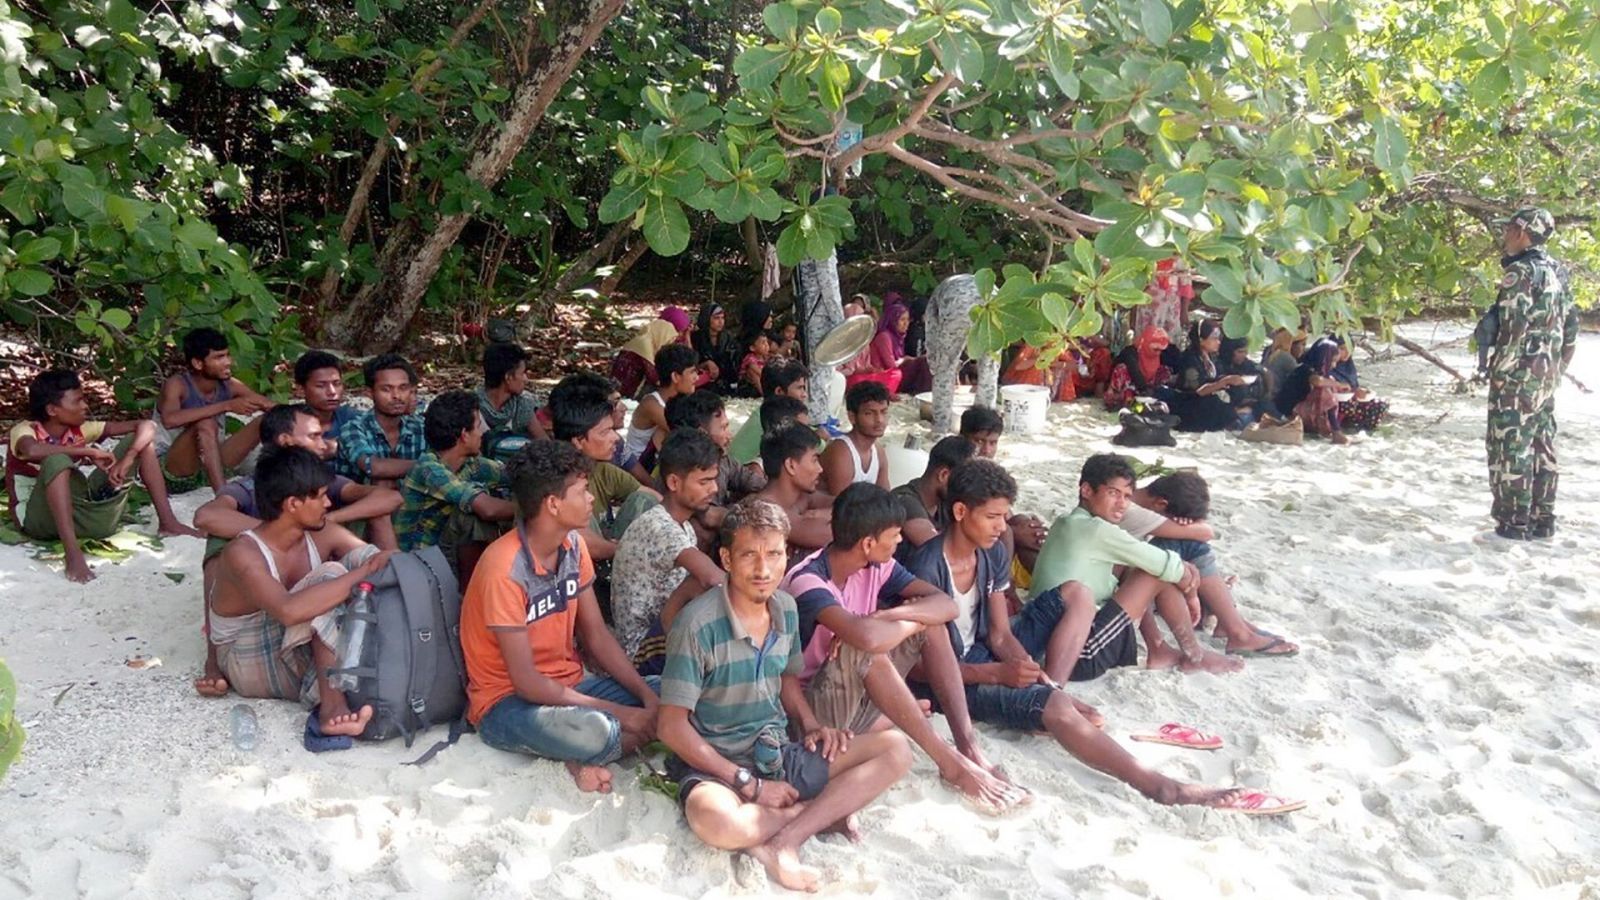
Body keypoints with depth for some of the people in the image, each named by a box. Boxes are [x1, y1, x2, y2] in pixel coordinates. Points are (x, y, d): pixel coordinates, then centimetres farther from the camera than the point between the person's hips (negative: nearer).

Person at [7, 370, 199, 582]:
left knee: (139, 439, 2)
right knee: (56, 461, -37)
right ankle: (73, 554, -43)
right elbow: (32, 451, -37)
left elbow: (146, 425, -3)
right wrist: (88, 451, -28)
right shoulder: (23, 430, -10)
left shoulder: (81, 429, 3)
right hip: (40, 519, -5)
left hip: (83, 516, 5)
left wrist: (127, 460, -20)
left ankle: (167, 523, -3)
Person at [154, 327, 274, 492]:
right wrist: (226, 406, -40)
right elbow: (169, 420, -38)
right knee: (206, 424, -33)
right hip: (173, 474, -5)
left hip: (211, 465, 6)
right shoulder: (177, 385, -17)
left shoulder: (229, 386, -2)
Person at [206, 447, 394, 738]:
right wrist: (363, 573, -39)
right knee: (331, 575, -28)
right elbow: (289, 610, -42)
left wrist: (382, 564, -30)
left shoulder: (322, 535, -5)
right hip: (253, 667, -6)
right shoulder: (243, 553, -25)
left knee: (363, 557, -14)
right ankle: (332, 707, -37)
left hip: (305, 652, 7)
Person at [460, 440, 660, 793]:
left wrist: (648, 697, -10)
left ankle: (585, 758, -10)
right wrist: (624, 715, -22)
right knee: (596, 733, -38)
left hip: (570, 684, 8)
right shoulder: (504, 569, -24)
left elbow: (597, 636, 5)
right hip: (507, 702, -8)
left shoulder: (573, 545, 1)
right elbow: (526, 682, -23)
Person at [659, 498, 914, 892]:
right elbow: (673, 727, -16)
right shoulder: (698, 624, -18)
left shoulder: (786, 608, 3)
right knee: (716, 821, -40)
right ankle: (825, 811, -10)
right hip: (716, 766, -6)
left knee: (895, 748, -7)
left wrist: (812, 726, 0)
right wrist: (749, 784, -16)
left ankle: (786, 839, -20)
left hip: (781, 756, 7)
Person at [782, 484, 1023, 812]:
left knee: (932, 625, -7)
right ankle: (951, 763, -26)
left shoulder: (877, 567, -3)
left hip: (860, 693, 7)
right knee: (862, 649, -35)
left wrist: (881, 617, -27)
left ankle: (968, 745, -13)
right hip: (812, 707, -7)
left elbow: (946, 604, -11)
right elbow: (866, 636, -43)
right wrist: (915, 621, -22)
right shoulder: (807, 581, -26)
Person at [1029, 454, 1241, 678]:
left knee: (1132, 572, 21)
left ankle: (1157, 650, 21)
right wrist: (1190, 594, 11)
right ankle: (1194, 657, 13)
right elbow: (1167, 566, -8)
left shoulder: (1067, 524, 13)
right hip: (1084, 658, -9)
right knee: (1160, 576, -3)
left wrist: (1184, 568, 3)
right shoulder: (1096, 530, -15)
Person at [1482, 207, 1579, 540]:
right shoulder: (1556, 271, 12)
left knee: (1510, 447, -3)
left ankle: (1514, 521, 0)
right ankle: (1543, 519, 19)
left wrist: (1499, 371, -14)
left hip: (1519, 375, -9)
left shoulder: (1520, 271, -14)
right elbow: (1571, 325, 16)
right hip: (1548, 376, 9)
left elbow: (1513, 326, -21)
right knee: (1542, 446, 13)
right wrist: (1558, 368, 21)